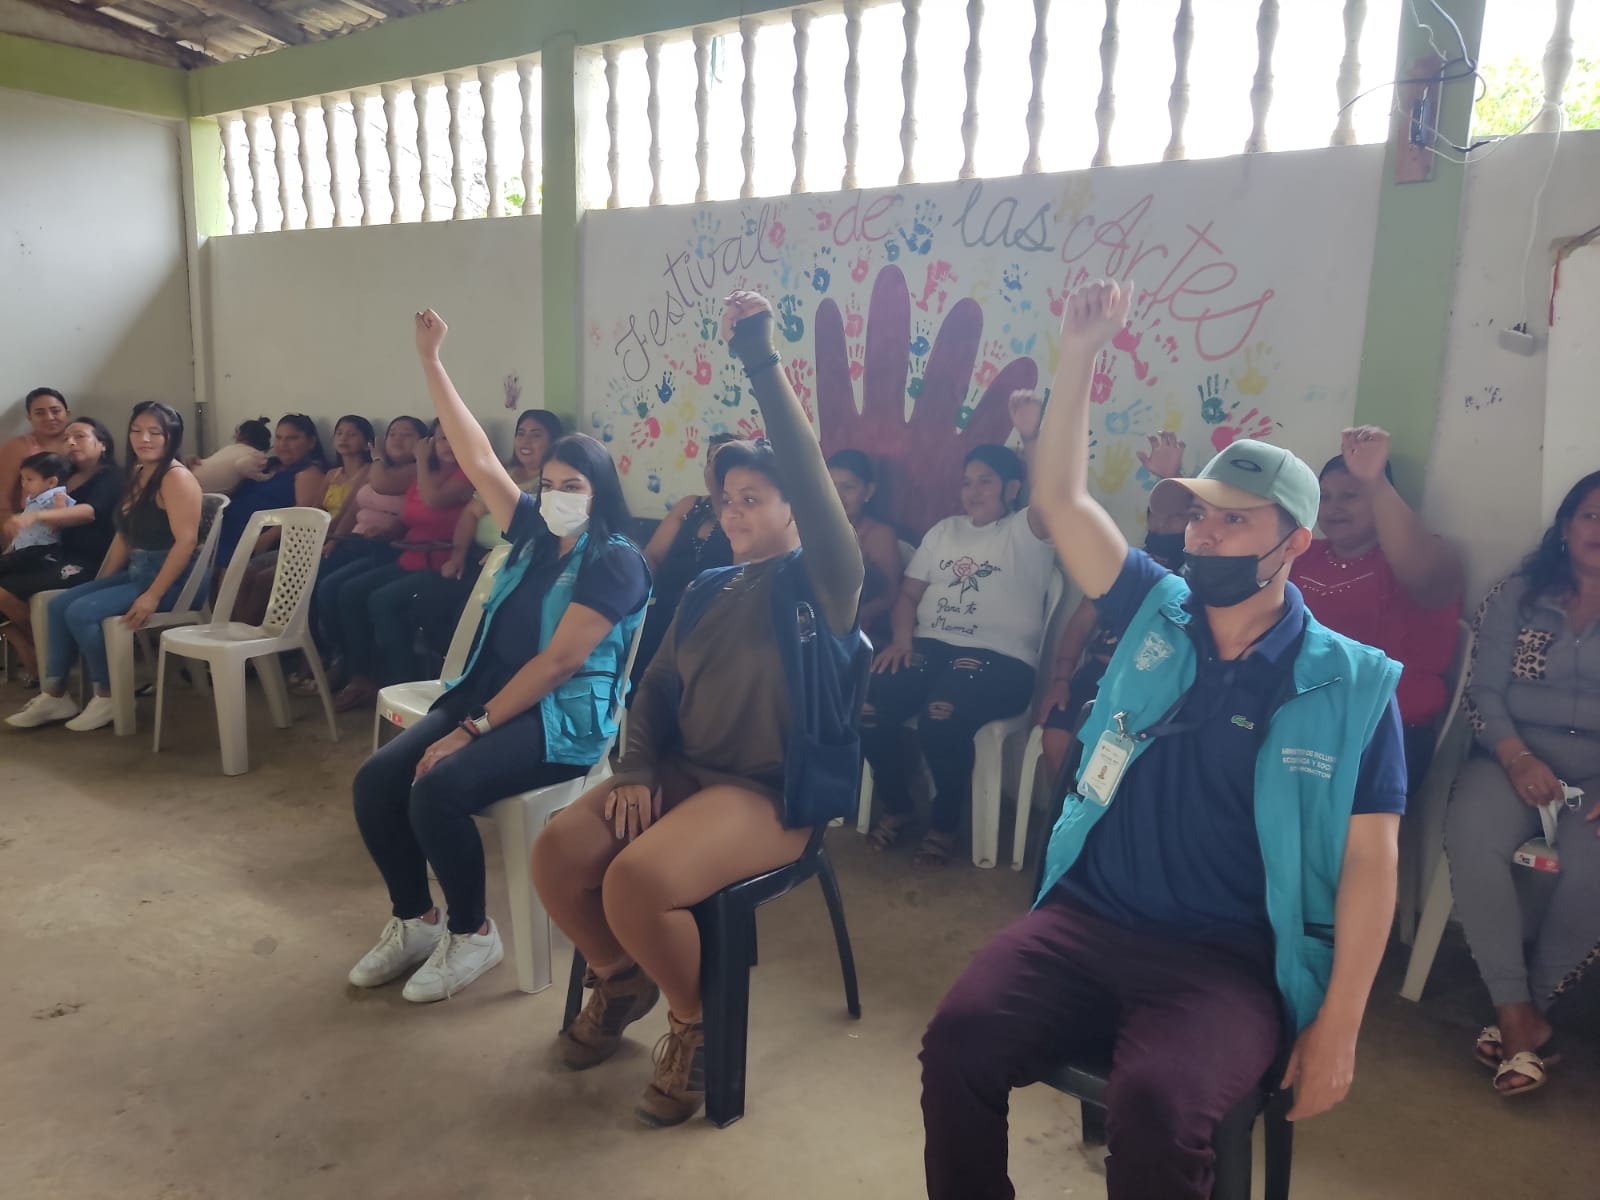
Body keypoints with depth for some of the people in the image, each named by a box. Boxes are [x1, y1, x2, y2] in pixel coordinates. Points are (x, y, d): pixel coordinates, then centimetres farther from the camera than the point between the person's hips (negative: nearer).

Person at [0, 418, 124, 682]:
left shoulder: (112, 476, -4)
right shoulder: (66, 477, 21)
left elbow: (90, 511, -26)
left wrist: (35, 516, -38)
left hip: (88, 564, -8)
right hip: (59, 556, 8)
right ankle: (27, 653, -4)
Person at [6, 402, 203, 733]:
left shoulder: (176, 477, -15)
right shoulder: (138, 474, 14)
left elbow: (186, 540, -23)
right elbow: (125, 535, 19)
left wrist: (153, 595, -26)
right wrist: (100, 583, 13)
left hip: (170, 579, -10)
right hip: (136, 572, 10)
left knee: (82, 612, -18)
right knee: (60, 604, 5)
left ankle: (108, 697, -3)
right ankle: (54, 695, 8)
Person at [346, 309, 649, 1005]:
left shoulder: (615, 562, -11)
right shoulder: (535, 534, 11)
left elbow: (558, 661, -17)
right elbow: (478, 459, 9)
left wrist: (475, 728, -18)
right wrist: (431, 362, 7)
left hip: (562, 719, -7)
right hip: (489, 694, 8)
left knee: (438, 791, -28)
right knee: (376, 781, -10)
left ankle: (472, 935, -5)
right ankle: (414, 920, 8)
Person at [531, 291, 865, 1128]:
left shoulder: (822, 581, -5)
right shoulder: (708, 591, 16)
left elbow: (809, 474, -21)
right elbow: (653, 691, 15)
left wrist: (761, 361, -24)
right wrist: (637, 771, -3)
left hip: (772, 792, -7)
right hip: (680, 772, 7)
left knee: (636, 881, -30)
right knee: (557, 852, -15)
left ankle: (700, 1023, 0)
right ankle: (621, 977, 15)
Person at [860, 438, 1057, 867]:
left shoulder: (1026, 532, 5)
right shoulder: (944, 530, 22)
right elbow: (908, 593, 19)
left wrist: (1031, 436, -25)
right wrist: (902, 637, 0)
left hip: (1001, 658, -5)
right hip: (930, 647, 5)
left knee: (941, 716, -36)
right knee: (867, 706, -22)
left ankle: (945, 822, -7)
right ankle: (897, 806, 3)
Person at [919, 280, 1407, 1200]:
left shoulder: (1352, 686, -1)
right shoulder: (1156, 613, 7)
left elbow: (1370, 860, -2)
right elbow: (1061, 498, 4)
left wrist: (1337, 1025, -8)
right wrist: (1081, 356, -4)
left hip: (1229, 960, -2)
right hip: (1085, 918, 3)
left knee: (1157, 1104, -32)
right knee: (957, 1040, -21)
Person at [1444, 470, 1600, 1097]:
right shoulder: (1517, 596, 9)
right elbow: (1483, 690, 3)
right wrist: (1517, 758, -16)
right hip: (1515, 759, 1)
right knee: (1470, 837, -31)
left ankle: (1532, 1007, -10)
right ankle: (1517, 1013, -21)